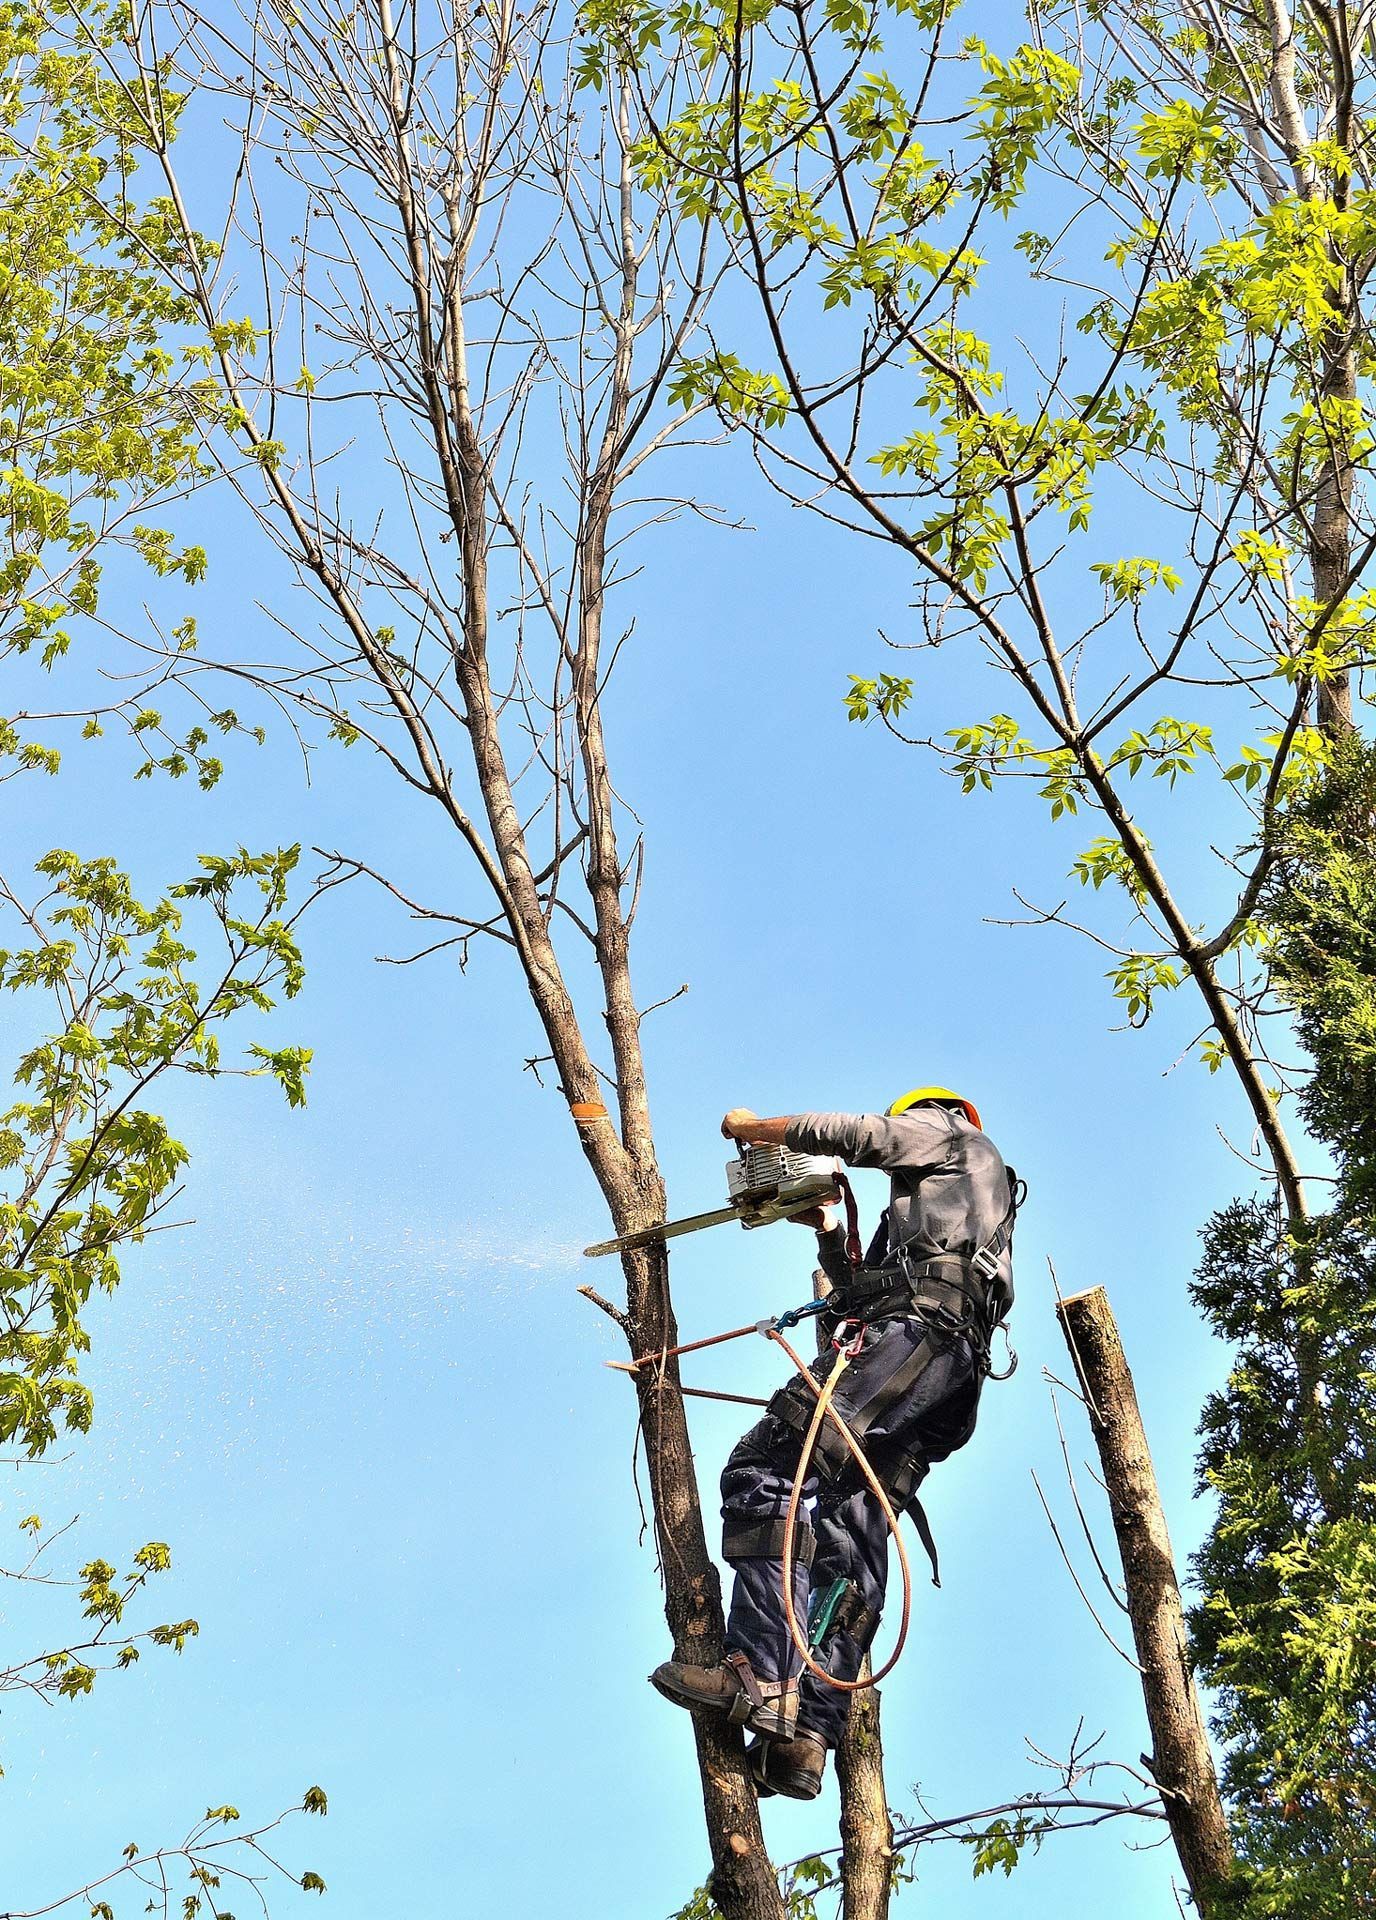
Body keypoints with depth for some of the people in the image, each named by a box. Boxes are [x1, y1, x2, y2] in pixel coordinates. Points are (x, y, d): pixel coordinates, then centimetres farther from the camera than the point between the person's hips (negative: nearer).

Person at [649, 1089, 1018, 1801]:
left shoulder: (945, 1131, 20)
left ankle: (762, 1678, -34)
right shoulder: (959, 1208, 42)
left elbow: (850, 1132, 6)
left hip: (914, 1330, -10)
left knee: (765, 1472, -21)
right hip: (953, 1366, 10)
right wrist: (827, 1231, 37)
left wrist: (750, 1126, 19)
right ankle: (807, 1737, -14)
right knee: (850, 1546, -3)